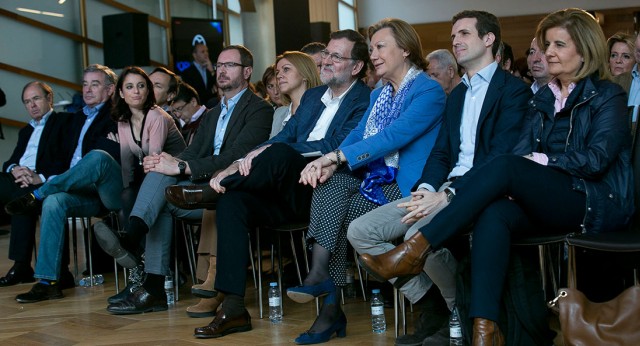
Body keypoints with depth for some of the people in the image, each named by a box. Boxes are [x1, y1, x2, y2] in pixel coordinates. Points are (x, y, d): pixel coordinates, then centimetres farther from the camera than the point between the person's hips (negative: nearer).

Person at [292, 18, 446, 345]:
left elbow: (393, 137, -19)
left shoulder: (429, 91, -7)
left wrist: (335, 157, -22)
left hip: (405, 185, -6)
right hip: (372, 178, 6)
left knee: (336, 212, -25)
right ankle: (323, 285, -32)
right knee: (329, 184, -24)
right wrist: (328, 164, -13)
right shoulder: (379, 94, 21)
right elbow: (356, 135, 8)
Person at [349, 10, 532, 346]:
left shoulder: (513, 90, -1)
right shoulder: (456, 95, 24)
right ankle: (433, 309, -1)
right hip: (445, 189, 8)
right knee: (360, 231, -8)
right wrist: (425, 188, -4)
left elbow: (500, 157, -13)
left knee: (419, 236, -35)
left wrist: (447, 194, -21)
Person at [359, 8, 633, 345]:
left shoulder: (607, 96, 2)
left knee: (504, 166, -31)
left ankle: (416, 250, -33)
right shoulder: (542, 99, 20)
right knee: (493, 213, -31)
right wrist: (515, 181, -13)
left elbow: (597, 159, -10)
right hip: (551, 202, 5)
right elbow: (522, 151, 8)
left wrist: (542, 160, -12)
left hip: (598, 203, -5)